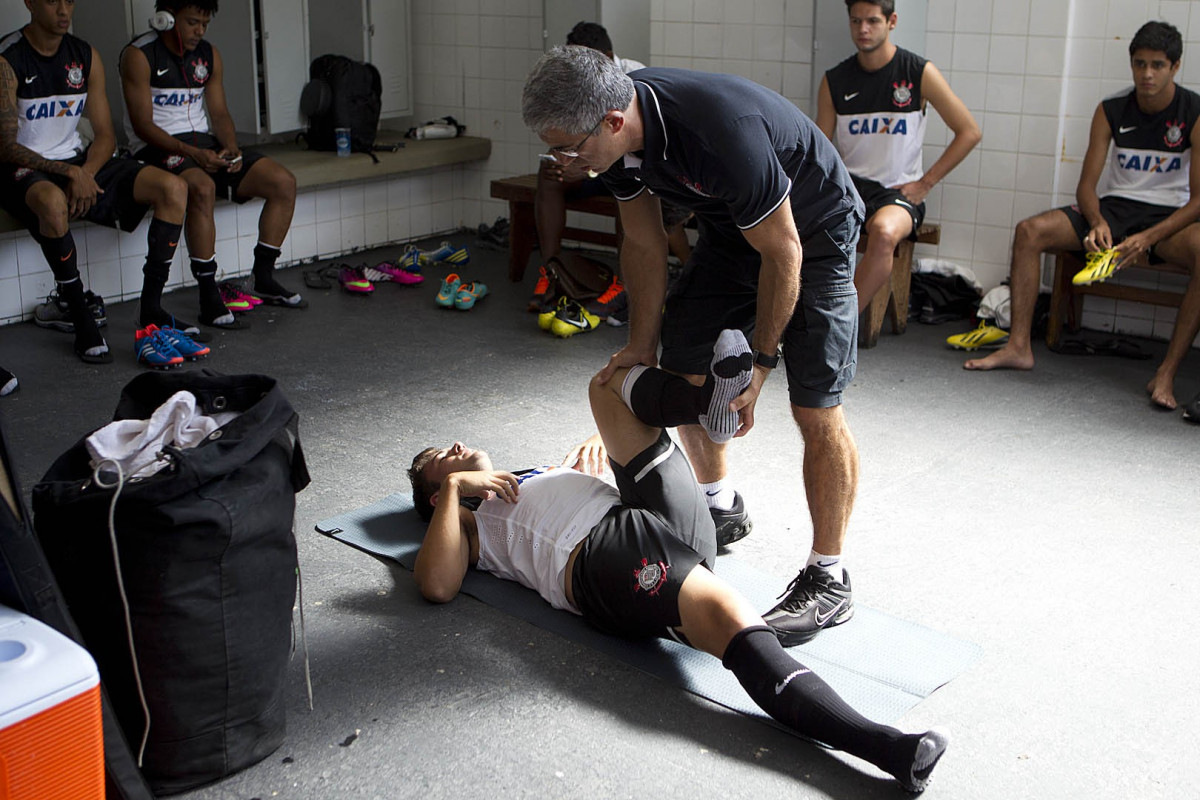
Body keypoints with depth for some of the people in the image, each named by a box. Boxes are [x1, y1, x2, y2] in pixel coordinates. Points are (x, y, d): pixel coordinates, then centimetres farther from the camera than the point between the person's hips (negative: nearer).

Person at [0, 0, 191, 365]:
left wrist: (85, 173, -14)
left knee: (173, 188, -13)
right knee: (53, 202, -42)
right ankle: (81, 319, -26)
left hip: (80, 163, 6)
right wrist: (69, 172, -27)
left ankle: (150, 307, -10)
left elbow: (105, 134, 6)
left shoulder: (86, 56, 6)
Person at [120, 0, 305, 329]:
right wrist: (191, 153, -26)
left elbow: (219, 114, 11)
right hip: (158, 148, -7)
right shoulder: (139, 55, -8)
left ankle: (264, 277, 0)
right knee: (202, 188, -39)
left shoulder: (210, 55, 12)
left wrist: (231, 149, -11)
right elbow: (142, 125, -14)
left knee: (283, 181, -10)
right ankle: (209, 298, -33)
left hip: (205, 143, 7)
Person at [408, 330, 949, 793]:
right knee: (732, 622, -34)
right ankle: (883, 745, -48)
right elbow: (436, 585, 3)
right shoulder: (467, 522, 21)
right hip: (601, 552, -7)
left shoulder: (544, 476, 43)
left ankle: (713, 391, -30)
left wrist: (588, 460, 25)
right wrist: (455, 488, 3)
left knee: (609, 386, 5)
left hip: (676, 523, 7)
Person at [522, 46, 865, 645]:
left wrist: (760, 365, -19)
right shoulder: (621, 135, -15)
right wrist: (642, 345, 1)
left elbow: (782, 253, -27)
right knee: (683, 374, 10)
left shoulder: (723, 134, -40)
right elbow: (644, 244, 0)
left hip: (811, 237, -7)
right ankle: (722, 510, 33)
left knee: (815, 411, -11)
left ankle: (828, 581, 2)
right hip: (729, 232, 8)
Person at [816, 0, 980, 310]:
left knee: (884, 232, -38)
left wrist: (925, 183, -1)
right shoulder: (834, 81, 9)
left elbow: (970, 132, 4)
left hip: (898, 191, -3)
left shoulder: (920, 73, 0)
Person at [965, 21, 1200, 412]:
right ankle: (1018, 347, -18)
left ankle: (1167, 374, -36)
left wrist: (1148, 238, -27)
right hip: (1113, 207, 3)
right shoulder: (1111, 111, 1)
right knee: (1029, 231, -19)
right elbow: (1086, 185, 1)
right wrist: (1098, 223, -21)